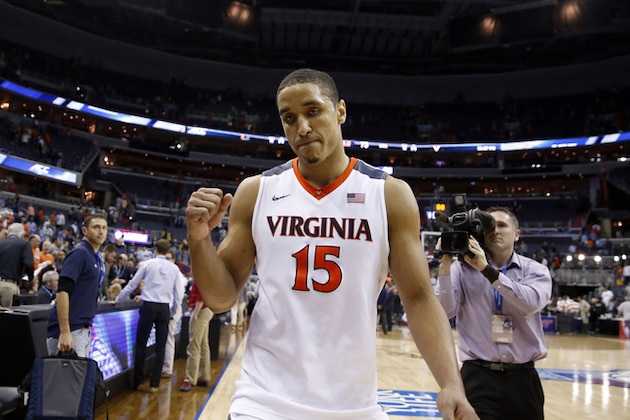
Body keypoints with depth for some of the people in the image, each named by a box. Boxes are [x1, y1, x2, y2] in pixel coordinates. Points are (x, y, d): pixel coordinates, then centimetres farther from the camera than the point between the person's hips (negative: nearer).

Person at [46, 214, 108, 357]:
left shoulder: (98, 259, 14)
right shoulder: (79, 253, -12)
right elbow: (62, 292, -20)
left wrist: (88, 327, 18)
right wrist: (64, 332, -25)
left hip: (84, 329, 9)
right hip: (70, 329, -9)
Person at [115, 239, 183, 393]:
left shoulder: (147, 264, 1)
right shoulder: (174, 268, 6)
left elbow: (132, 285, 6)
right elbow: (178, 294, 8)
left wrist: (118, 300, 19)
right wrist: (172, 312, 21)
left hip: (148, 306, -2)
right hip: (164, 308, 2)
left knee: (141, 345, 8)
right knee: (160, 347, 8)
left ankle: (138, 381, 13)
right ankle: (154, 384, 11)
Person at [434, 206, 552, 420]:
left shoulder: (535, 270, 4)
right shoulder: (463, 268, 1)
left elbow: (531, 302, -16)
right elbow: (445, 311, -9)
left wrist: (487, 270, -21)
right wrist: (445, 266, -18)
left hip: (523, 377, 2)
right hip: (479, 376, -2)